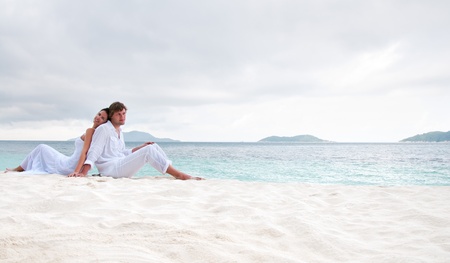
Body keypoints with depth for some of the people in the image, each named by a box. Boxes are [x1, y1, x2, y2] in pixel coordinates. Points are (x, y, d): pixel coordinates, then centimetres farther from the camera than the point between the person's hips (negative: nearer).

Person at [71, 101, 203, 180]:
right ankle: (180, 175, -25)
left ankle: (175, 173, -12)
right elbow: (94, 152, -13)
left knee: (154, 147, -1)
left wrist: (141, 147, 16)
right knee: (149, 150, -23)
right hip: (111, 169, -8)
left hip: (121, 168, 8)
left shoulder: (119, 132, 21)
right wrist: (83, 173, -24)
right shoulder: (103, 129, -5)